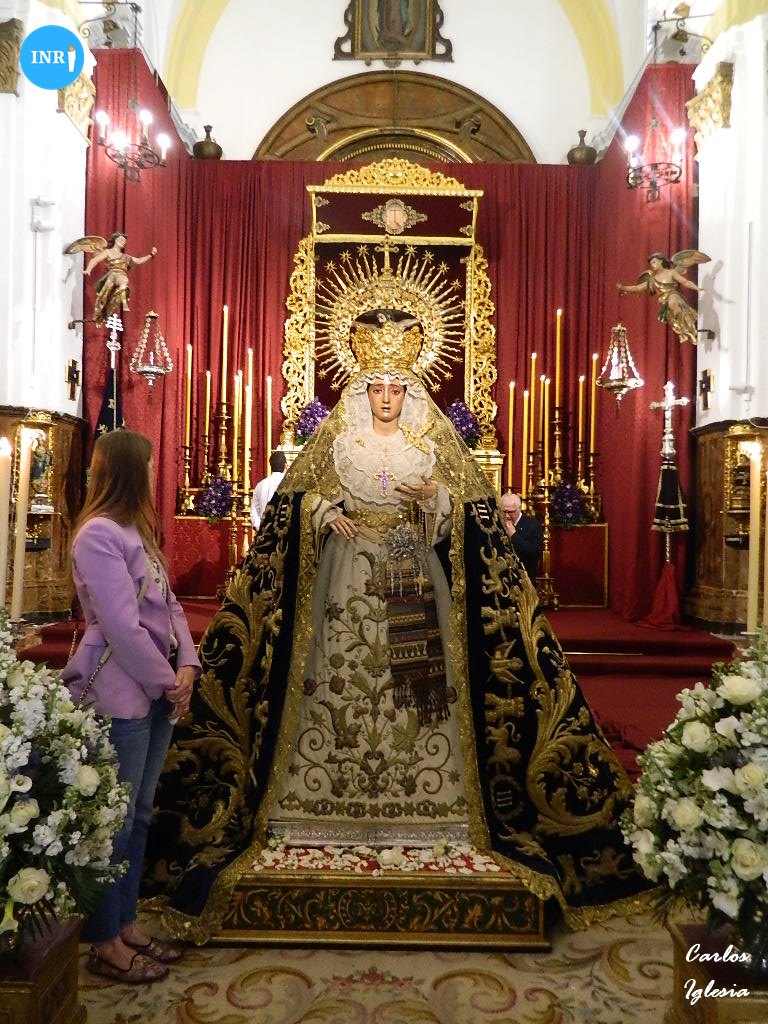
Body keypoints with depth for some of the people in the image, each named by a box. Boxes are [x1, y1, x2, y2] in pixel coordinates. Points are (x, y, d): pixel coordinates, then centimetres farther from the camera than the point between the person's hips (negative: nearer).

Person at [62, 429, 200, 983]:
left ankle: (127, 925, 31)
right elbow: (121, 627, -21)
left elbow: (169, 605, 12)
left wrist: (186, 666, -1)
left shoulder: (137, 530, 14)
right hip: (120, 698, -9)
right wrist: (168, 682, -12)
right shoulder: (98, 534, -15)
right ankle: (106, 944, 20)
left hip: (154, 692, 9)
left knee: (139, 814, 17)